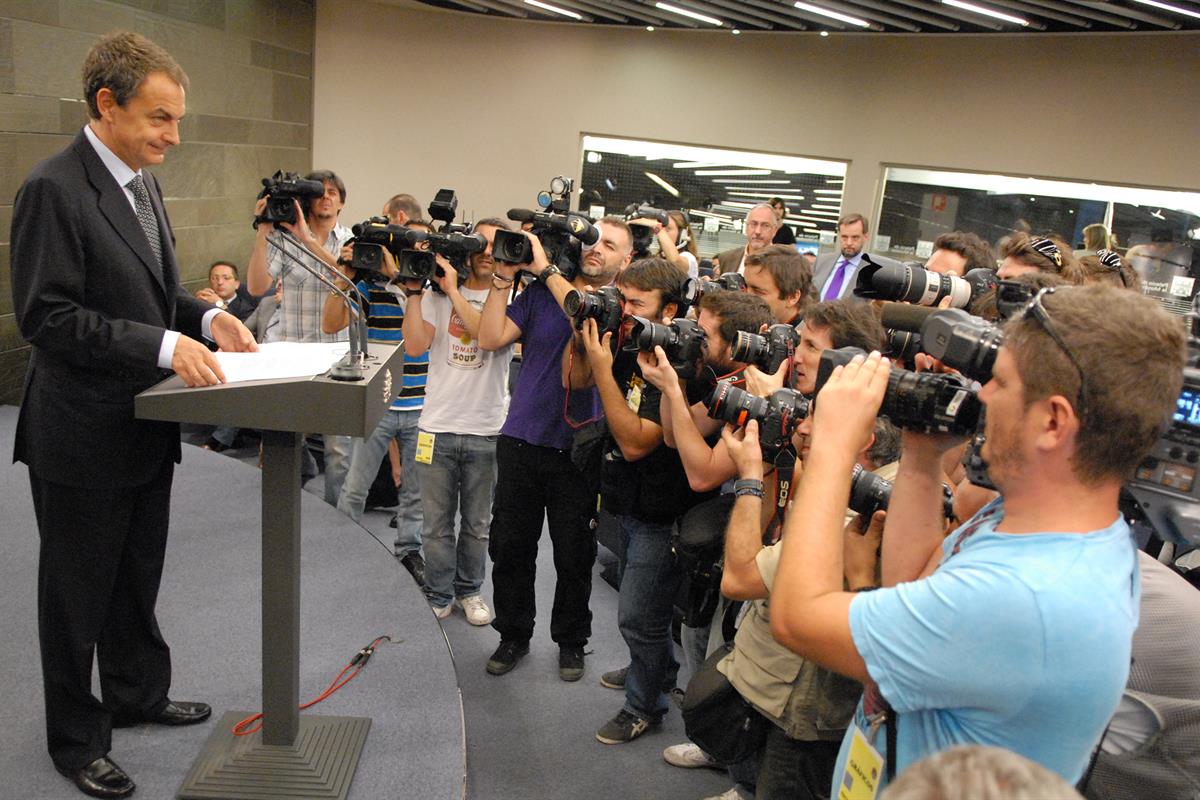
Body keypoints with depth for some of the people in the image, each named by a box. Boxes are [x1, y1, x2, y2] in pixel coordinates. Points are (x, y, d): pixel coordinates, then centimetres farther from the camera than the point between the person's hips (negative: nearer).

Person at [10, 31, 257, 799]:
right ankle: (76, 738, 28)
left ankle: (136, 692, 42)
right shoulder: (53, 188, -18)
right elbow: (45, 315, -22)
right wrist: (164, 345, -28)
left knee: (137, 581, 23)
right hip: (84, 436, -8)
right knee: (78, 592, 10)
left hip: (146, 427, 8)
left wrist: (205, 316, -2)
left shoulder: (143, 183, 8)